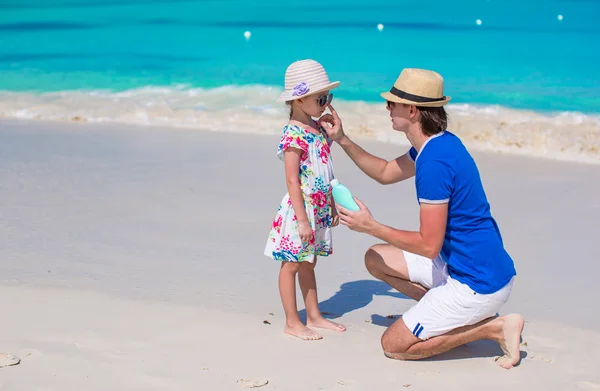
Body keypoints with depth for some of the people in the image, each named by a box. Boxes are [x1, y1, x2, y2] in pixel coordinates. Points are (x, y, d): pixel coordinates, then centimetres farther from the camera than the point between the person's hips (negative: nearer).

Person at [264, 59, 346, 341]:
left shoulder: (317, 129, 8)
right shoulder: (294, 134, -18)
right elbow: (292, 181, -20)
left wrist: (332, 207, 19)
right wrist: (302, 219, -21)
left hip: (319, 209, 8)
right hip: (299, 209, -8)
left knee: (307, 263, 17)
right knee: (291, 264, 3)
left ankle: (314, 316, 26)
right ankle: (292, 323, 10)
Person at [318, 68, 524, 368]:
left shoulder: (434, 162, -26)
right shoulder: (438, 144, 5)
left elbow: (429, 245, -24)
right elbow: (386, 173, 23)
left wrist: (371, 227, -13)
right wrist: (342, 140, 15)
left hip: (479, 283, -10)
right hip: (459, 263, 10)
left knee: (393, 345, -3)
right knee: (376, 259, 16)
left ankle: (494, 327, -1)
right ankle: (455, 318, 12)